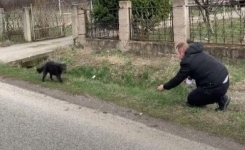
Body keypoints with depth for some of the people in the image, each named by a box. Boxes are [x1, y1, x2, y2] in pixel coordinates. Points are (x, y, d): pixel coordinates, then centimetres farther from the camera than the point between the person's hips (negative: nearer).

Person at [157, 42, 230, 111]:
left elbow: (178, 79, 0)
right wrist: (187, 76, 36)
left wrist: (164, 87, 14)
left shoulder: (187, 62, -11)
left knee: (191, 99, 9)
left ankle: (221, 99, 3)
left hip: (218, 86, -9)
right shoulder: (197, 52, 14)